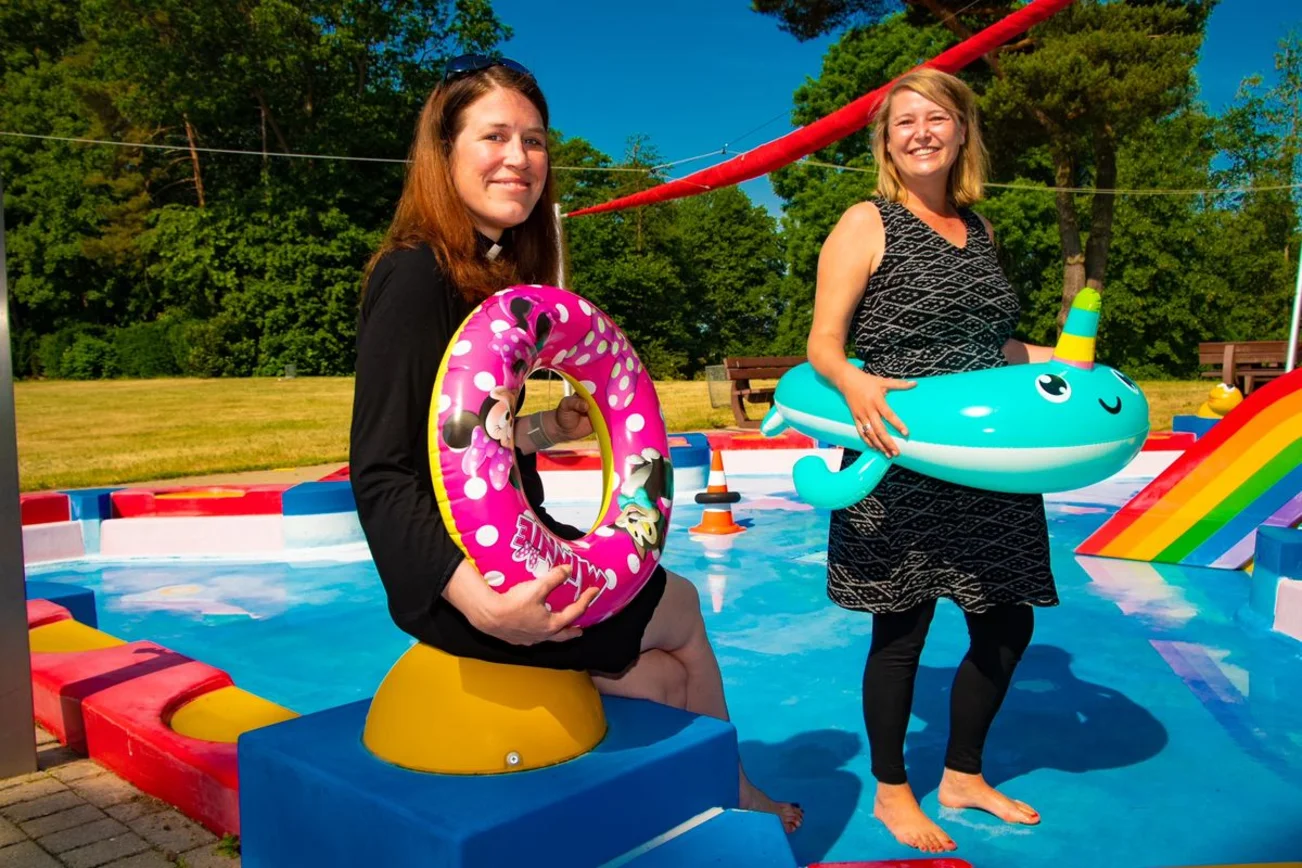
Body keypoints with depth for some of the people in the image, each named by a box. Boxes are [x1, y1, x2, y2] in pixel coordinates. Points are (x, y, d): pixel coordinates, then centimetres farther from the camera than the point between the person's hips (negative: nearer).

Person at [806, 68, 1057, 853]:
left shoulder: (978, 229, 13)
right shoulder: (867, 226, -5)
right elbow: (823, 345, -10)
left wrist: (1049, 360, 8)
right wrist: (857, 385, -30)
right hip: (900, 469, -6)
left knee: (1008, 624, 12)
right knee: (902, 630, 4)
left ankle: (963, 776, 35)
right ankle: (892, 792, 27)